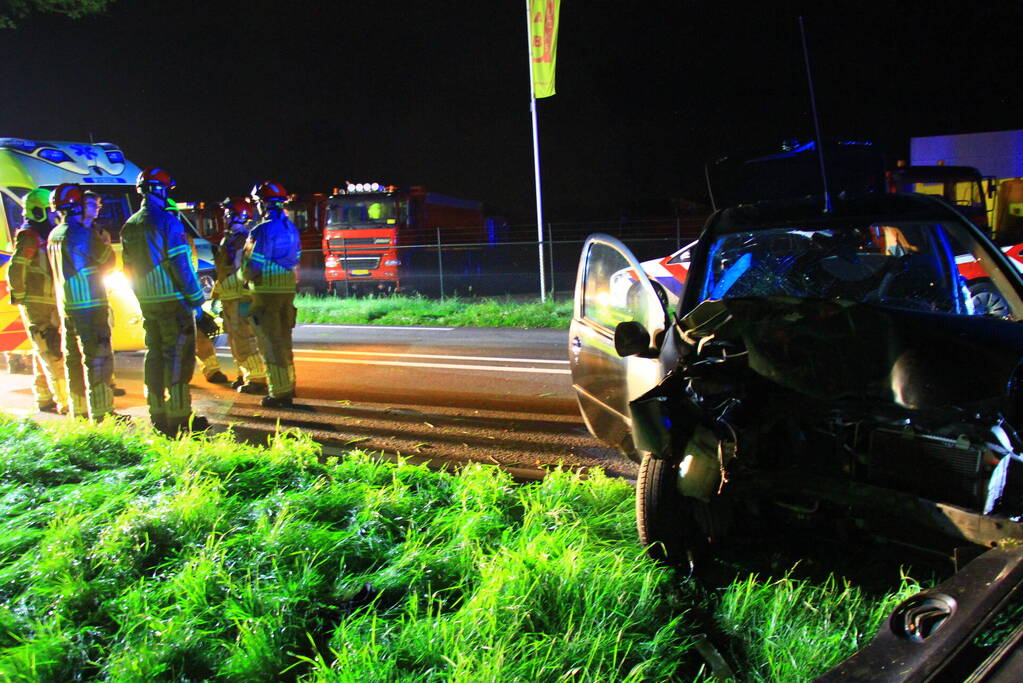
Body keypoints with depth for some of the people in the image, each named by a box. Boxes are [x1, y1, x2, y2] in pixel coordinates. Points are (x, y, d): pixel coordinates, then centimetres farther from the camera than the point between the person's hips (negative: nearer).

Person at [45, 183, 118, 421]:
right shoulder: (83, 234, -14)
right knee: (97, 359, -6)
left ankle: (79, 410, 22)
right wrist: (106, 244, 13)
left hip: (66, 307, 9)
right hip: (90, 306, -9)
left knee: (73, 360, 14)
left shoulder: (54, 236, 12)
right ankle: (101, 413, -5)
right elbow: (108, 262, -5)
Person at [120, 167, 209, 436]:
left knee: (154, 356, 13)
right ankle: (178, 419, -1)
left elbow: (129, 269, 16)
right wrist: (196, 300, -11)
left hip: (147, 303, 8)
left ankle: (158, 416, 20)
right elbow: (181, 264, -15)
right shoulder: (167, 221, -12)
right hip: (173, 301, -7)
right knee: (178, 358, -3)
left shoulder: (129, 227, 11)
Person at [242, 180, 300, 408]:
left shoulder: (262, 230, -15)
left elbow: (253, 265, -15)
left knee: (269, 342, -1)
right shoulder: (291, 228, 8)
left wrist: (245, 278, 5)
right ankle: (288, 385, 28)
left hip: (266, 292, -7)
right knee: (284, 338, 18)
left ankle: (280, 392, 0)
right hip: (288, 289, 7)